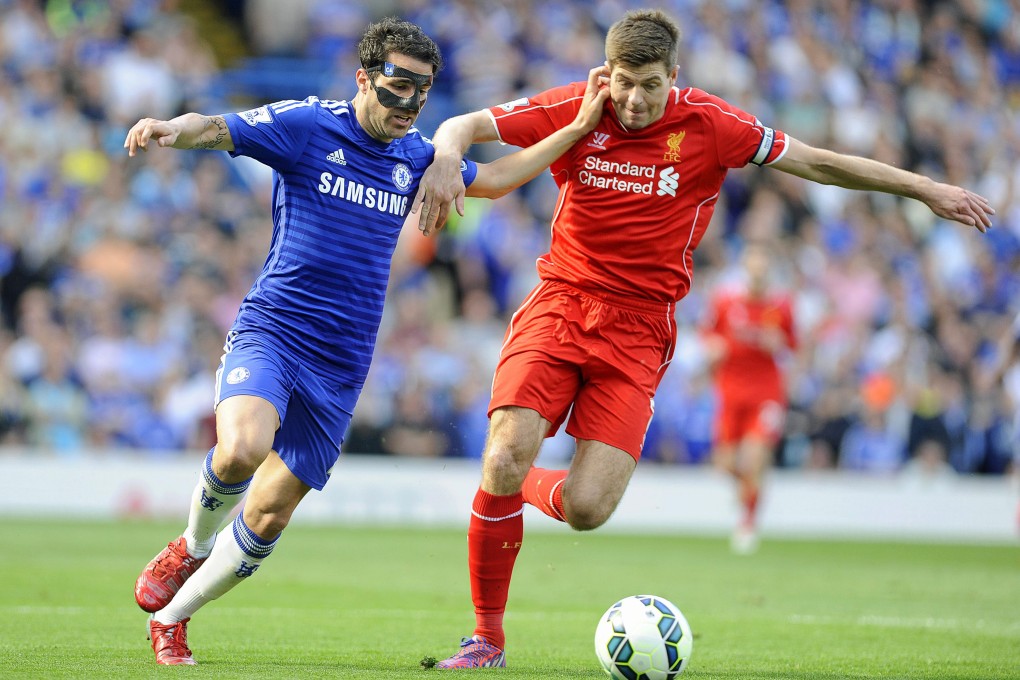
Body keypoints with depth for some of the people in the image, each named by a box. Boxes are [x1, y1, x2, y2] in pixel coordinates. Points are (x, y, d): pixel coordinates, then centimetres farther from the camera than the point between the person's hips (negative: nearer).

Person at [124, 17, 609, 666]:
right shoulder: (307, 125, -4)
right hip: (269, 331, -4)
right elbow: (217, 129, -14)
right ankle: (193, 546, -1)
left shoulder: (417, 156, 12)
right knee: (241, 449, -32)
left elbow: (494, 179, 26)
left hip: (340, 366, 4)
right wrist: (173, 129, -38)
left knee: (268, 515, 0)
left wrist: (577, 129, 17)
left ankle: (171, 617, 21)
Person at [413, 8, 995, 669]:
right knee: (504, 461, -19)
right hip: (559, 304, 0)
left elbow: (815, 161, 3)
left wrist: (926, 188, 3)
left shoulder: (708, 125, -5)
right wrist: (446, 160, -28)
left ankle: (530, 490, 23)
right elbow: (465, 126, -3)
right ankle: (488, 636, 0)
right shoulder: (576, 109, -3)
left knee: (585, 509, -16)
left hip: (639, 329, 0)